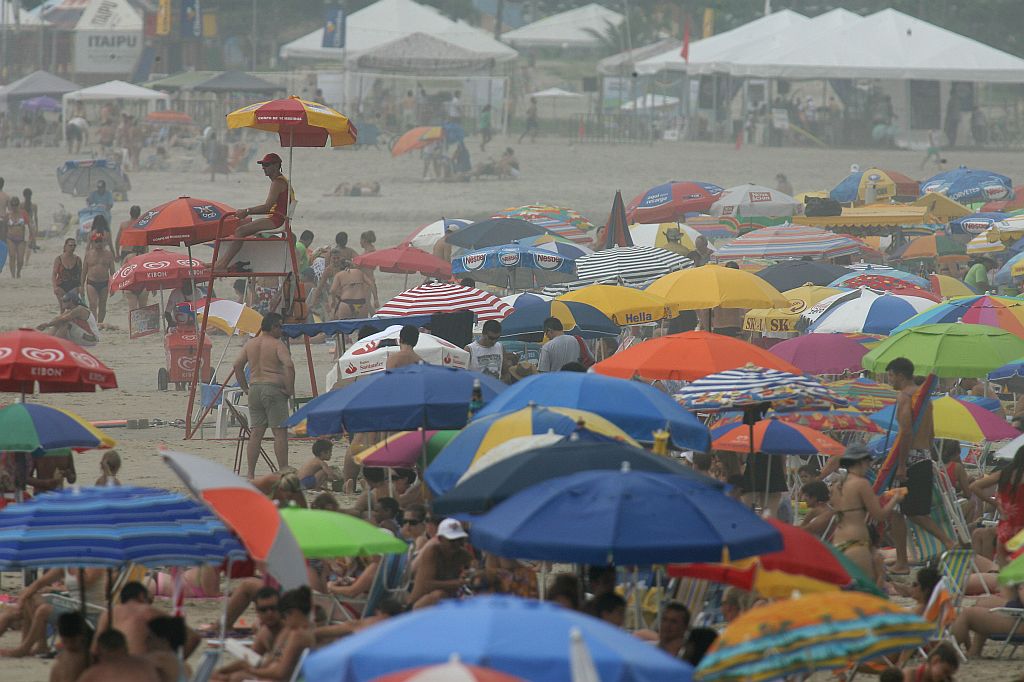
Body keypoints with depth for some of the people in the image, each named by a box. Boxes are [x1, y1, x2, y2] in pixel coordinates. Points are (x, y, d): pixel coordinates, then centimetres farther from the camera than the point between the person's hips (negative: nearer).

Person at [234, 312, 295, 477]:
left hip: (255, 389, 6)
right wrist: (290, 388, -10)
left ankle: (250, 474, 6)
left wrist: (245, 388, 15)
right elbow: (289, 365, -19)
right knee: (280, 432, -3)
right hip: (274, 389, -6)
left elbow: (237, 365, 10)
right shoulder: (277, 344, -7)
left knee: (255, 433, 8)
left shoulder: (250, 344, 11)